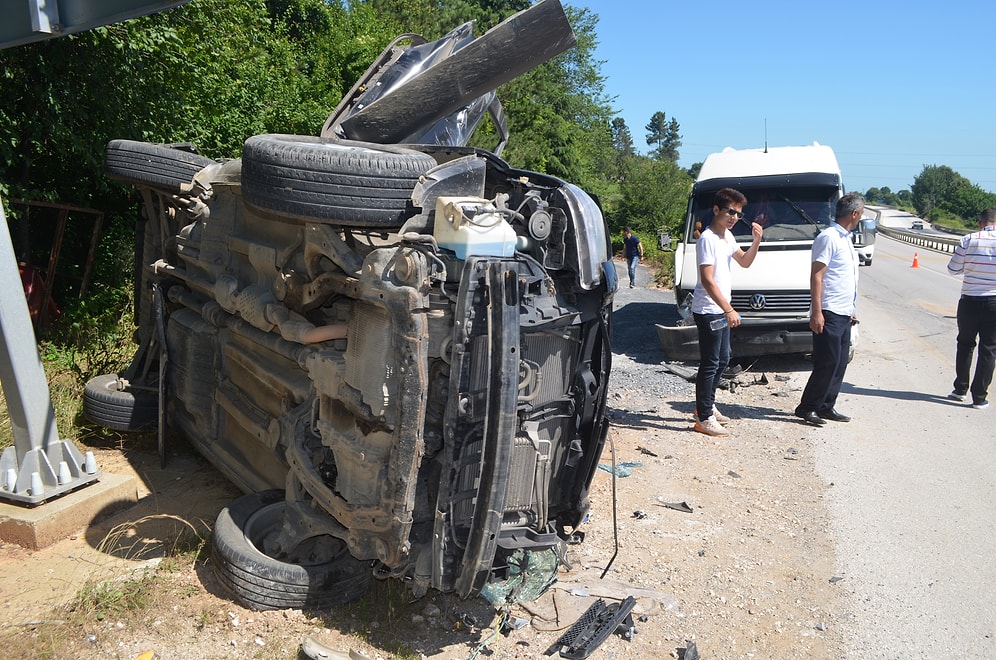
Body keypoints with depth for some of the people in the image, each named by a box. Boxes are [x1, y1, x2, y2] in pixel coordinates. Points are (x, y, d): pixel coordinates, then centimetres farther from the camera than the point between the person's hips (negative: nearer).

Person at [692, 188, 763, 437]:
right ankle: (704, 419, 2)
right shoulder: (707, 239, -17)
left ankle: (707, 406, 31)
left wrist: (756, 241, 4)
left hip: (720, 310, 10)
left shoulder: (728, 236, 12)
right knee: (710, 364, -6)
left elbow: (745, 262, 23)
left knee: (722, 359, 18)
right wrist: (728, 309, -28)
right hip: (708, 311, -10)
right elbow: (707, 280, -24)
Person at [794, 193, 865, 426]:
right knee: (827, 363, -8)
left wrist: (850, 310, 21)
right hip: (829, 314, -10)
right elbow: (816, 276, -16)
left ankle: (826, 407, 19)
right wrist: (817, 312, -21)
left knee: (839, 364, 11)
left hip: (843, 314, 10)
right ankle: (807, 407, 1)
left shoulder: (846, 239, 18)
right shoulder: (828, 237, -11)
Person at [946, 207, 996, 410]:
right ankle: (979, 397, 9)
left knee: (965, 344, 18)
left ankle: (960, 389, 23)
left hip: (969, 302, 0)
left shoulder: (969, 240, -7)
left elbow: (953, 269, -1)